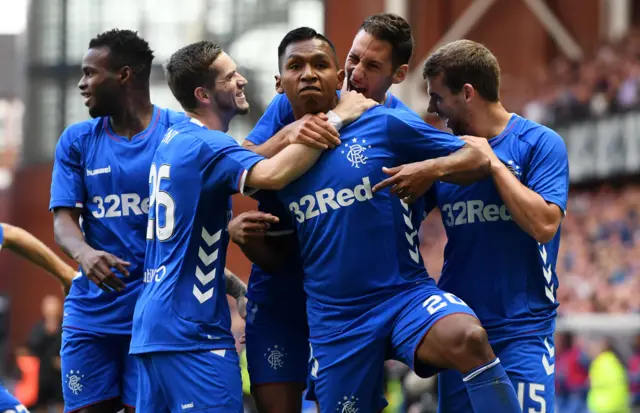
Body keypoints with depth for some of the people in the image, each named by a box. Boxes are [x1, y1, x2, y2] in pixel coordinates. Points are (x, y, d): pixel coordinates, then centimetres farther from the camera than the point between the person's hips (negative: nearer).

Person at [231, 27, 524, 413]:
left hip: (405, 294, -4)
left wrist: (430, 168, -23)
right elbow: (275, 258, 18)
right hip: (334, 320, 4)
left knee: (469, 339, -35)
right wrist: (247, 237, -4)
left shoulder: (385, 124, -3)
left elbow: (477, 159, -3)